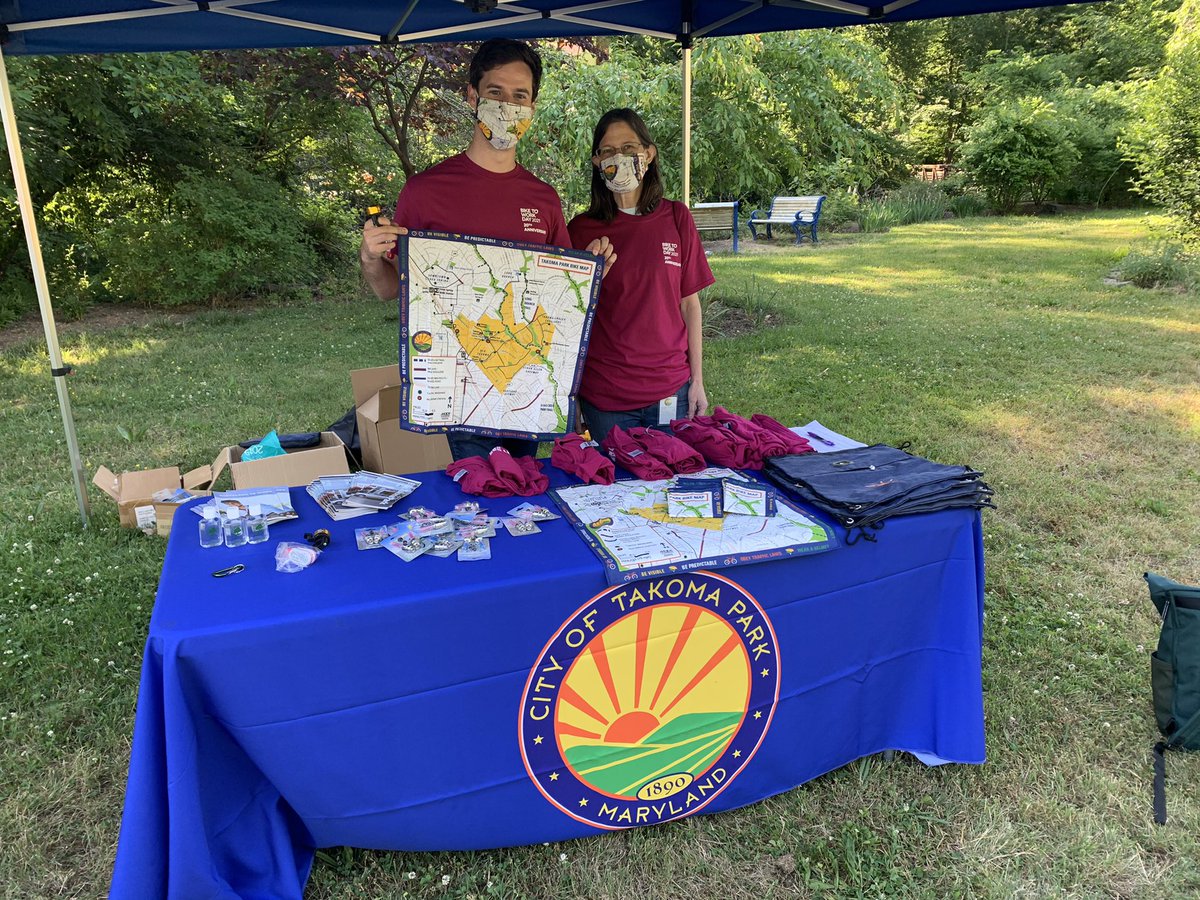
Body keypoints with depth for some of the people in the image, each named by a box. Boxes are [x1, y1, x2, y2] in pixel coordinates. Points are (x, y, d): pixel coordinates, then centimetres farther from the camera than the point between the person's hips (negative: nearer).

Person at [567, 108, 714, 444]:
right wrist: (569, 396, -2)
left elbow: (689, 303, 5)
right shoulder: (581, 229, -1)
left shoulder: (676, 218, 2)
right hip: (605, 396, -1)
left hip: (671, 390, 1)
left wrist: (697, 380, 3)